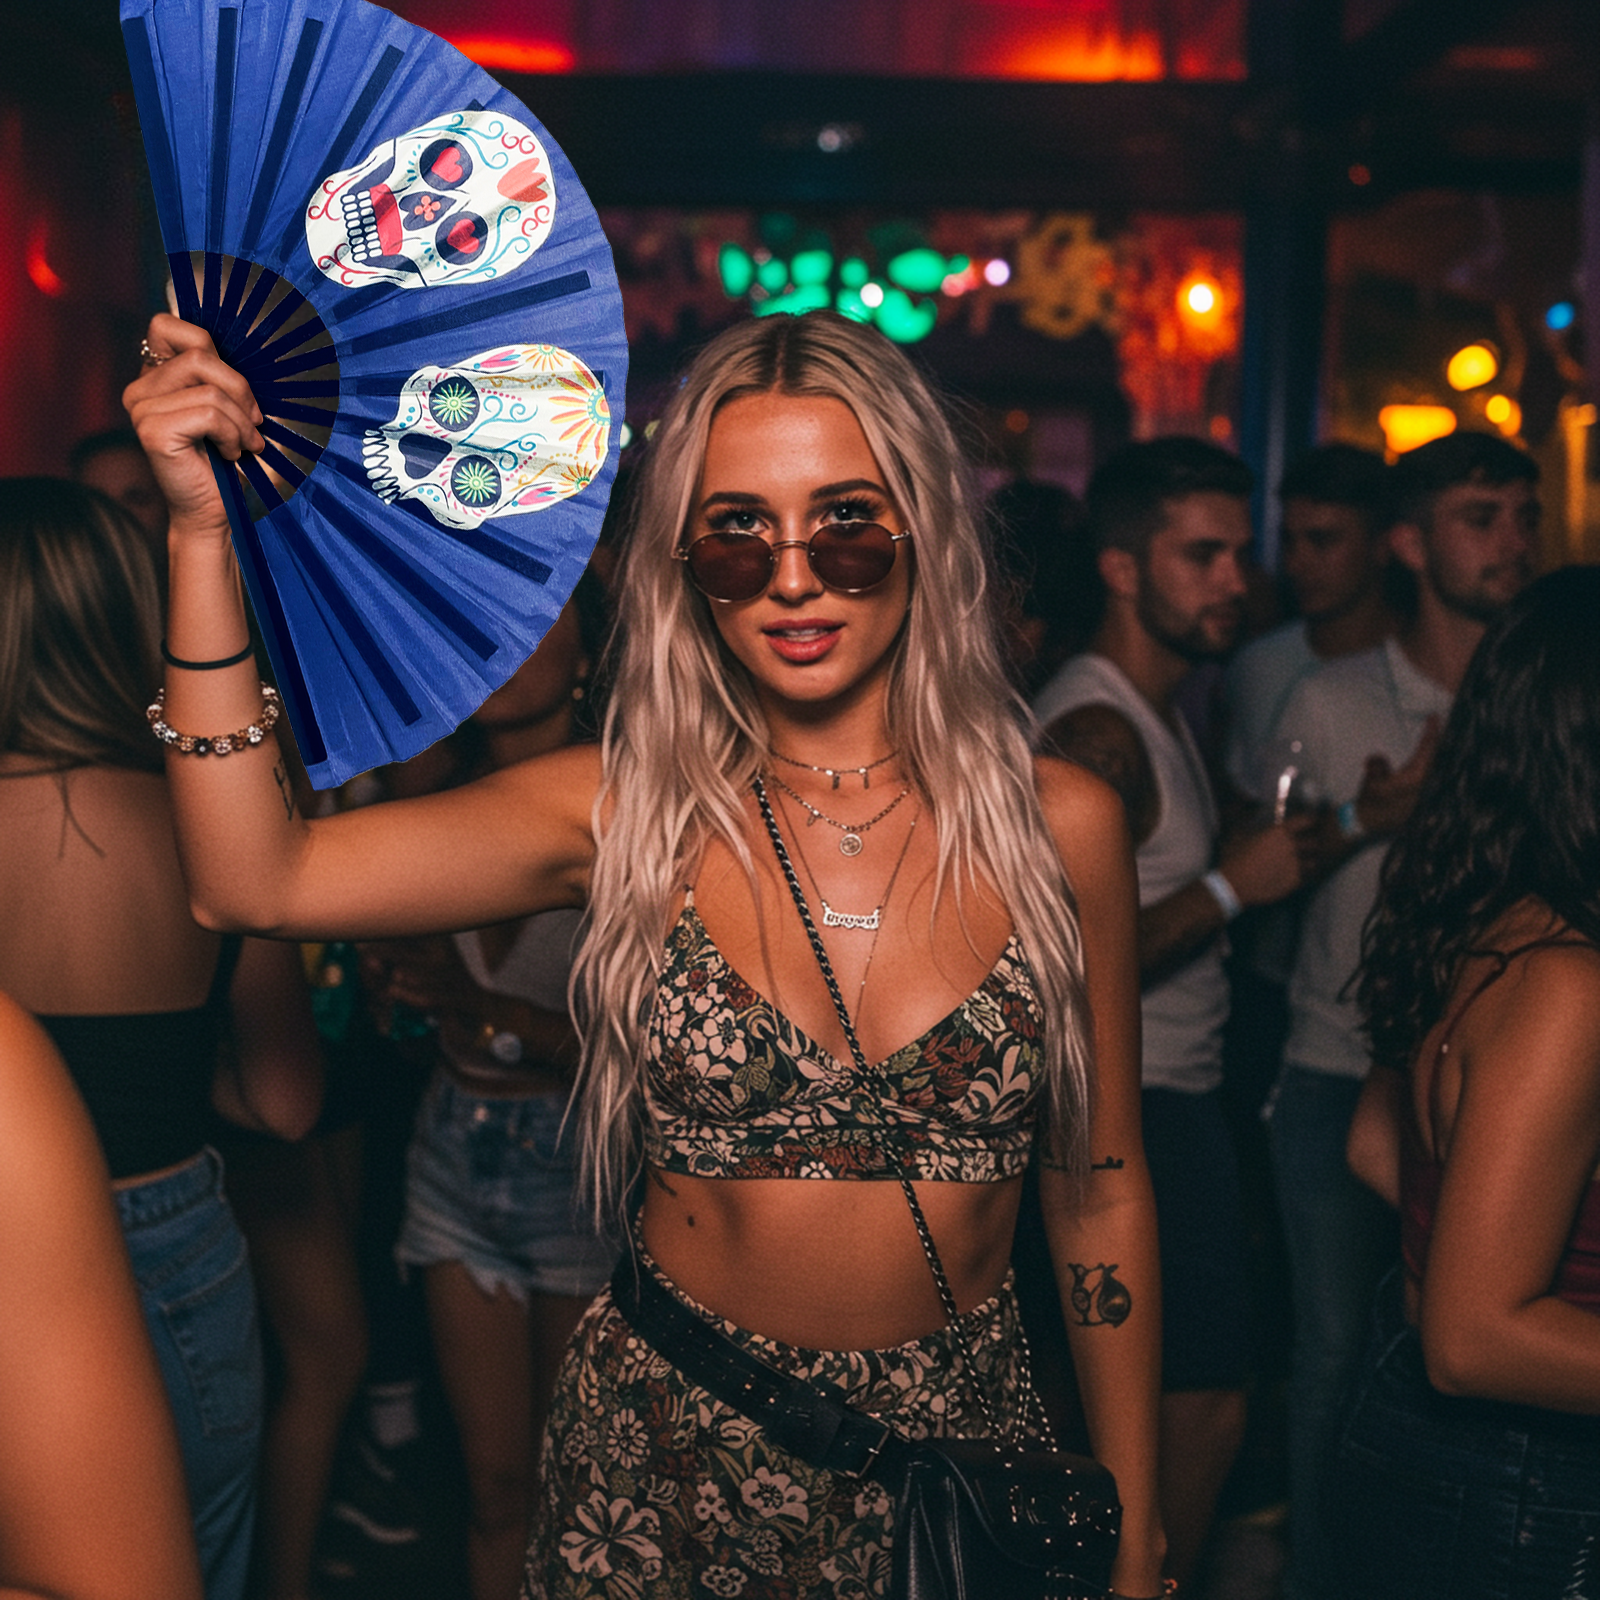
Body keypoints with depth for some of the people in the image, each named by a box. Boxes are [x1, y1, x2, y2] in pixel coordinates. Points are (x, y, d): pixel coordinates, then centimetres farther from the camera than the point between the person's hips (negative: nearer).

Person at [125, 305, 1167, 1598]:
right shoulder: (625, 812, -8)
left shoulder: (1060, 825, -6)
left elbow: (1102, 1201, 2)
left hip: (958, 1469, 1)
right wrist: (206, 525, -25)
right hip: (665, 1459, 0)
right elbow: (258, 881, -20)